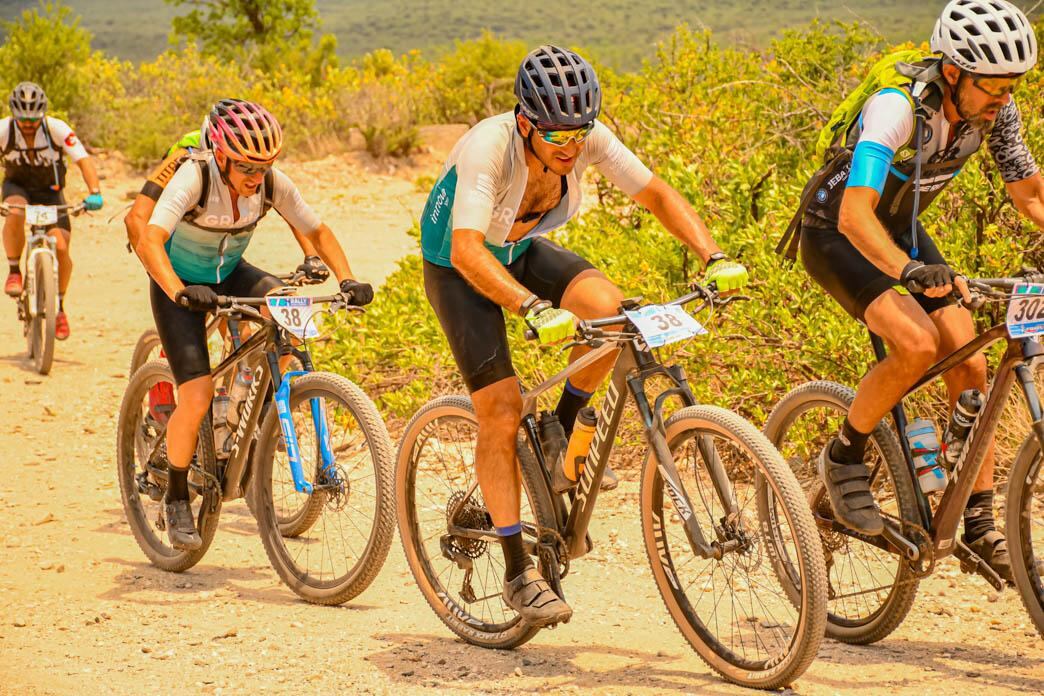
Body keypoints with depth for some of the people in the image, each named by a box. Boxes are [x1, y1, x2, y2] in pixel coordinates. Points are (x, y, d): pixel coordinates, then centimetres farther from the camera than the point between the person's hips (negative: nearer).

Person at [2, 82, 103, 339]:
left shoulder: (56, 128, -24)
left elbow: (83, 159, -29)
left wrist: (94, 193, -45)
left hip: (50, 192, 0)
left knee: (61, 248, -15)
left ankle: (59, 307, 8)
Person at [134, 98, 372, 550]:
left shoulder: (272, 184, -19)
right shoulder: (194, 177, -31)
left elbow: (317, 231, -7)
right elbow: (149, 242, -41)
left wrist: (347, 279, -23)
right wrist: (179, 292, -57)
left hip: (229, 274, 4)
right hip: (180, 283, -4)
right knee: (197, 398, -15)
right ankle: (176, 498, 7)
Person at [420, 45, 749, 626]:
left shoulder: (588, 139, -23)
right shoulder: (488, 148, -37)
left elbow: (658, 193, -15)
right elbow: (467, 250, -48)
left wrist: (715, 258, -30)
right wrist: (534, 308, -61)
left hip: (523, 250, 4)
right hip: (459, 266, -4)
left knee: (608, 307, -27)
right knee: (502, 412, -14)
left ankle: (564, 431, -1)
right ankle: (518, 572, -5)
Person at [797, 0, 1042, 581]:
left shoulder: (995, 110, -14)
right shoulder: (899, 107, -34)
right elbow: (855, 213, -44)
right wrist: (912, 271, -60)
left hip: (901, 230, 7)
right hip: (837, 234, -6)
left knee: (969, 363, -6)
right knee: (917, 344, -29)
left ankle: (981, 524, 2)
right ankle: (845, 456, -5)